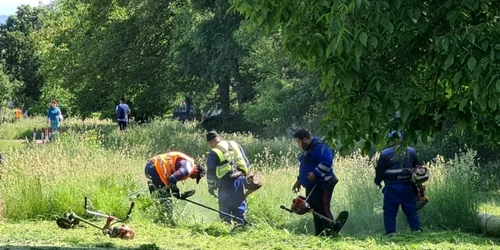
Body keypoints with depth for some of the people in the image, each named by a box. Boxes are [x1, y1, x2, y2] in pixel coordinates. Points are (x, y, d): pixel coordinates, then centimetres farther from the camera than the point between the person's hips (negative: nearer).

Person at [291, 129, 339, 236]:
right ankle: (318, 235, 14)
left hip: (322, 185, -10)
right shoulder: (308, 149, 18)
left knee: (323, 210, -12)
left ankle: (330, 232, -12)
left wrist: (315, 173, -27)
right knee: (315, 211, 10)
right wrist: (299, 180, 26)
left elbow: (327, 162, -27)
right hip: (312, 186, 10)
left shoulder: (319, 147, -15)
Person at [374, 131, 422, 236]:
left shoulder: (384, 154, -3)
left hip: (392, 188, -3)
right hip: (408, 187, 3)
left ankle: (390, 232, -1)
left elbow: (380, 172, 2)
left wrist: (378, 182, 21)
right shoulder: (411, 152, 6)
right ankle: (416, 230, 6)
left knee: (390, 212, 4)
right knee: (412, 211, 10)